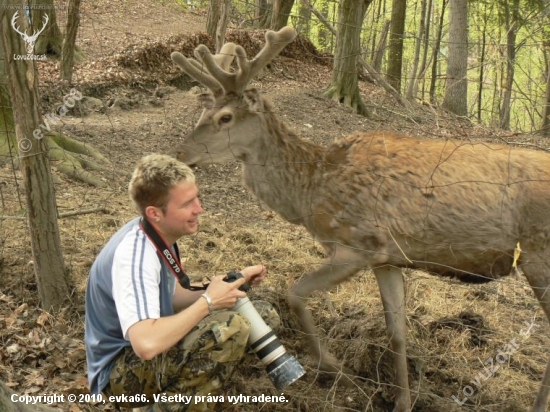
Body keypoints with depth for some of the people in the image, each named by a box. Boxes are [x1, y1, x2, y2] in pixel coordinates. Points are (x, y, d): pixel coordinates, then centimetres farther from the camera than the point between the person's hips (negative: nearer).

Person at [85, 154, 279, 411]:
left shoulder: (158, 235, -1)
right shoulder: (134, 254, -29)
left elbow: (174, 300, 10)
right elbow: (146, 344, -41)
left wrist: (235, 283, -5)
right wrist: (208, 301, -27)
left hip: (154, 354, 9)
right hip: (121, 372, -9)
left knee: (264, 317, 7)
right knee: (229, 328, -33)